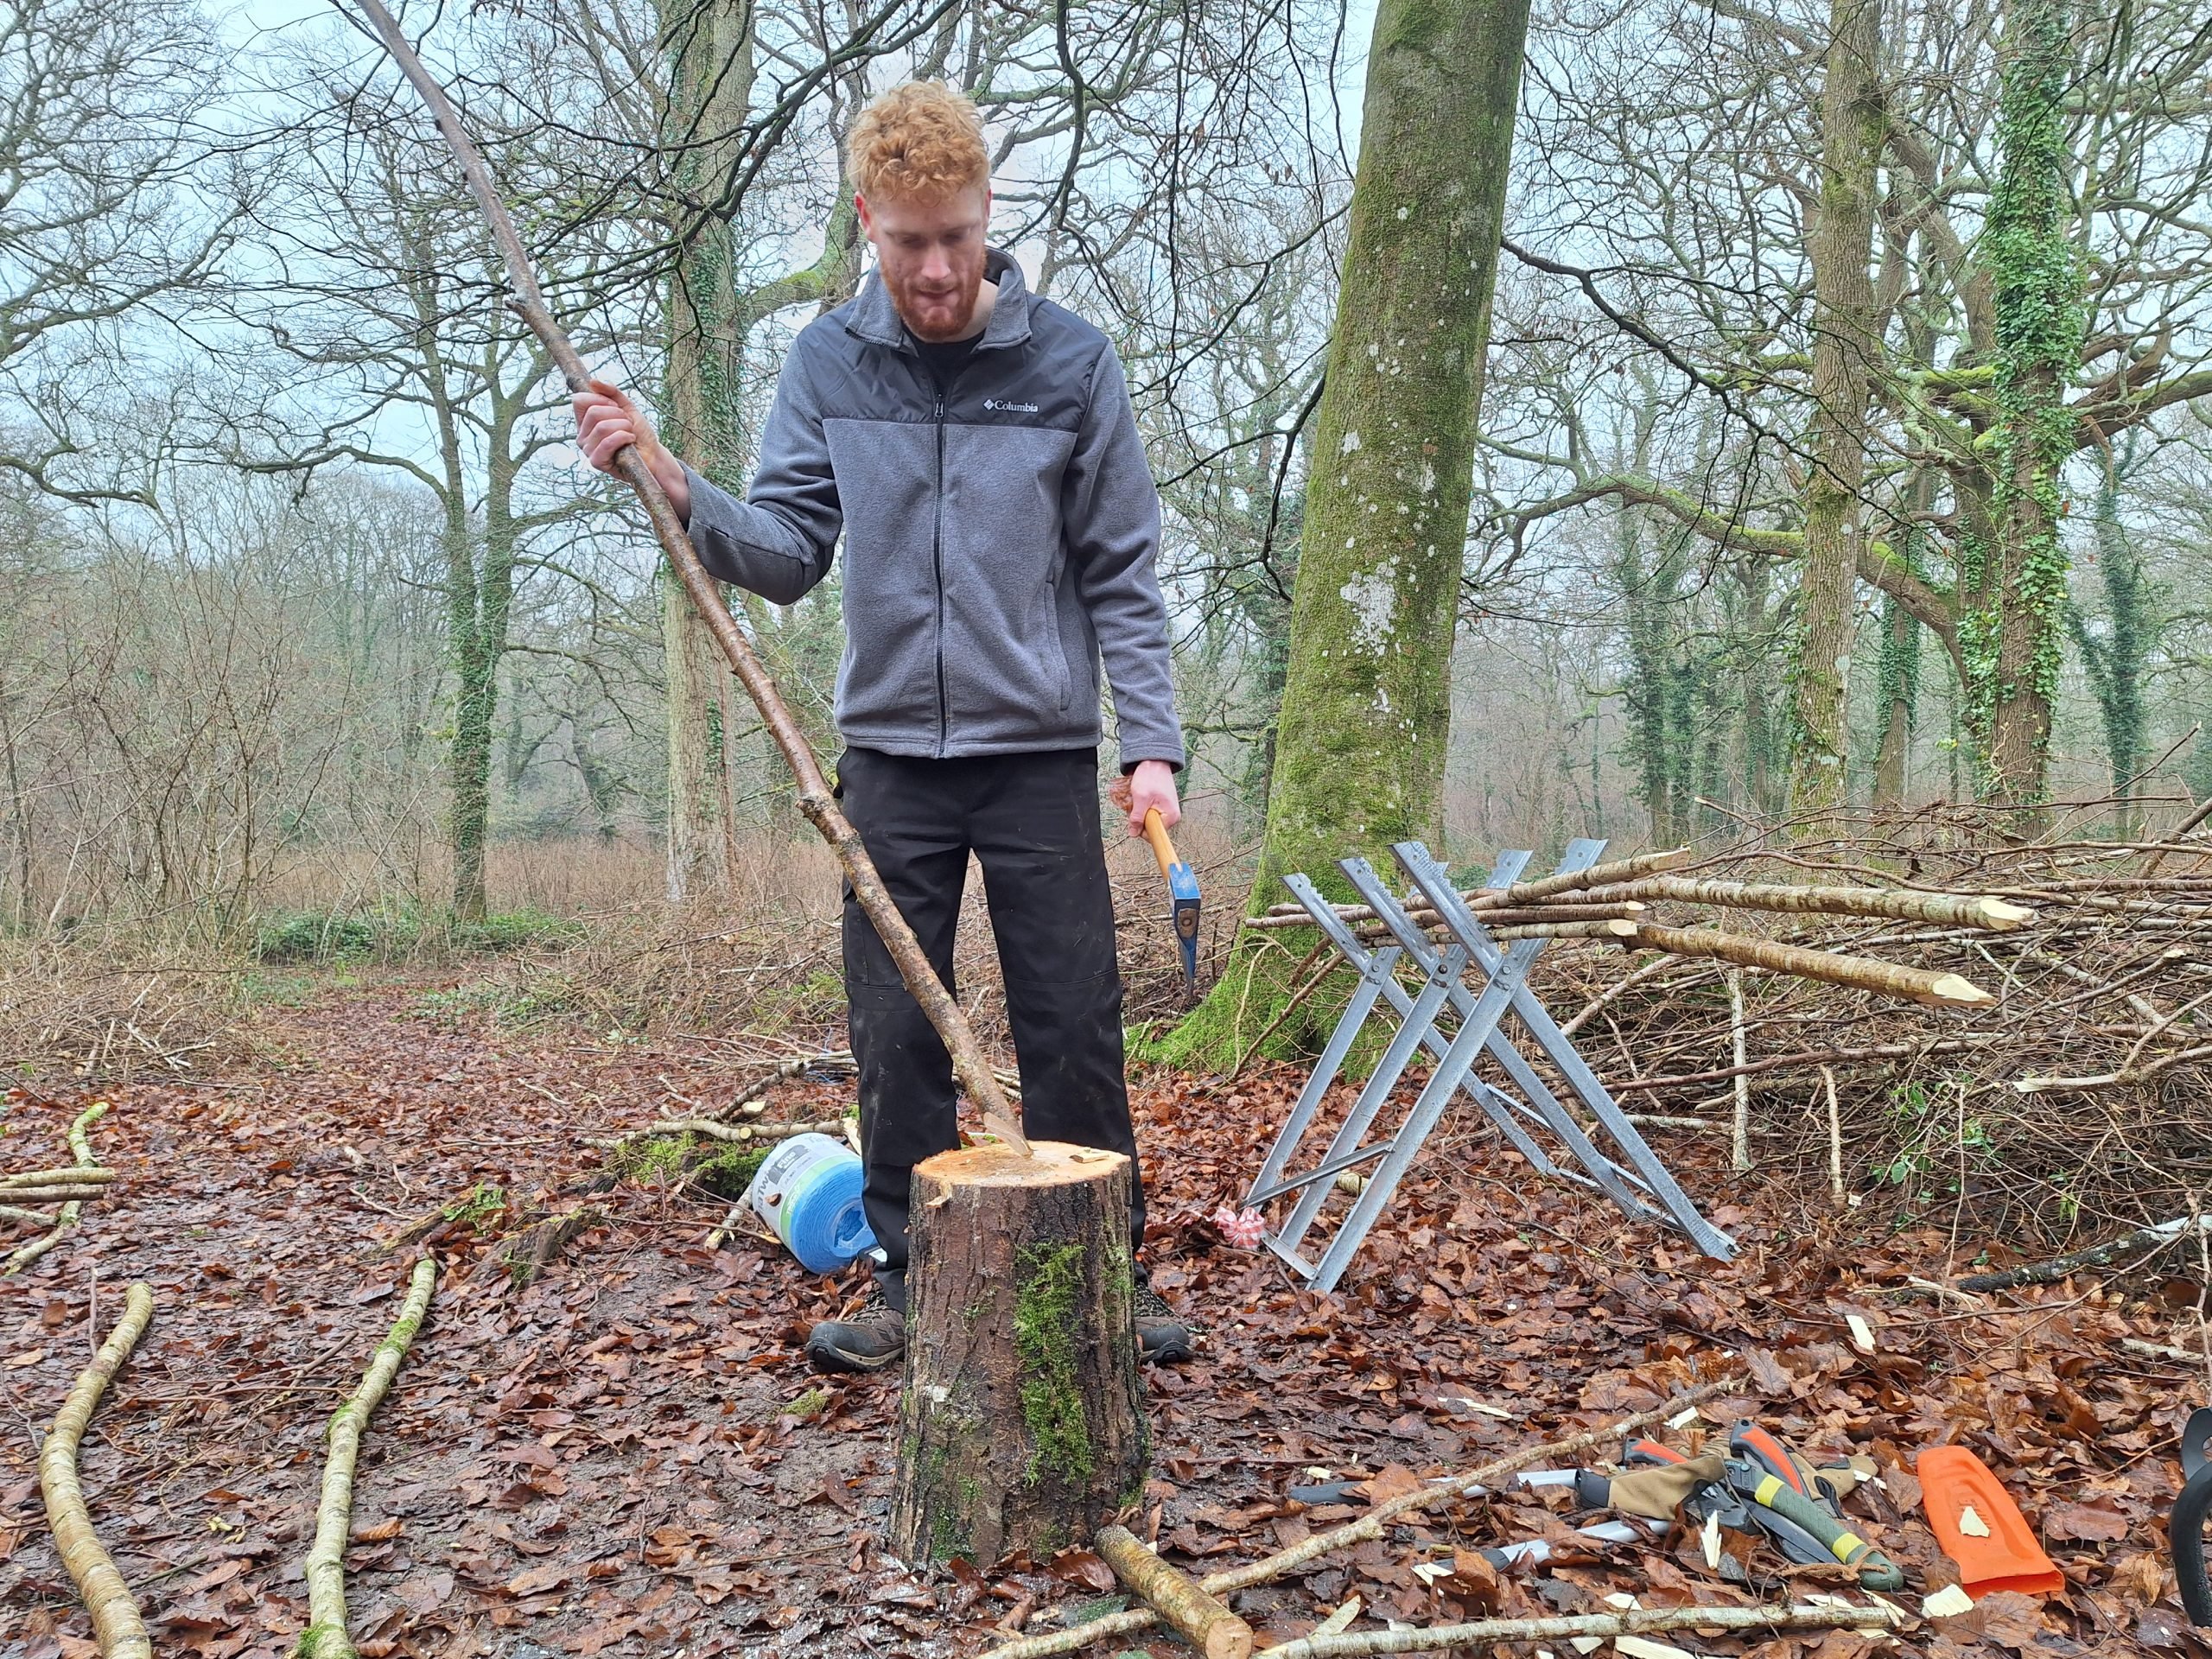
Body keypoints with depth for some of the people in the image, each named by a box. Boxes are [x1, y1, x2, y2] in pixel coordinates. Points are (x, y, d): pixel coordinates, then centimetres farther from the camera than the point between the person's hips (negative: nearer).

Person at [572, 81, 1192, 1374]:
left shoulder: (1070, 360, -2)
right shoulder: (827, 362, 3)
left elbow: (1123, 577, -1)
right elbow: (790, 553, 3)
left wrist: (1152, 742, -8)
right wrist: (674, 488, -14)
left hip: (1041, 755, -2)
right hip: (889, 757, 2)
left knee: (1076, 1032, 3)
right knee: (898, 1041, 6)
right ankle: (910, 1284, 20)